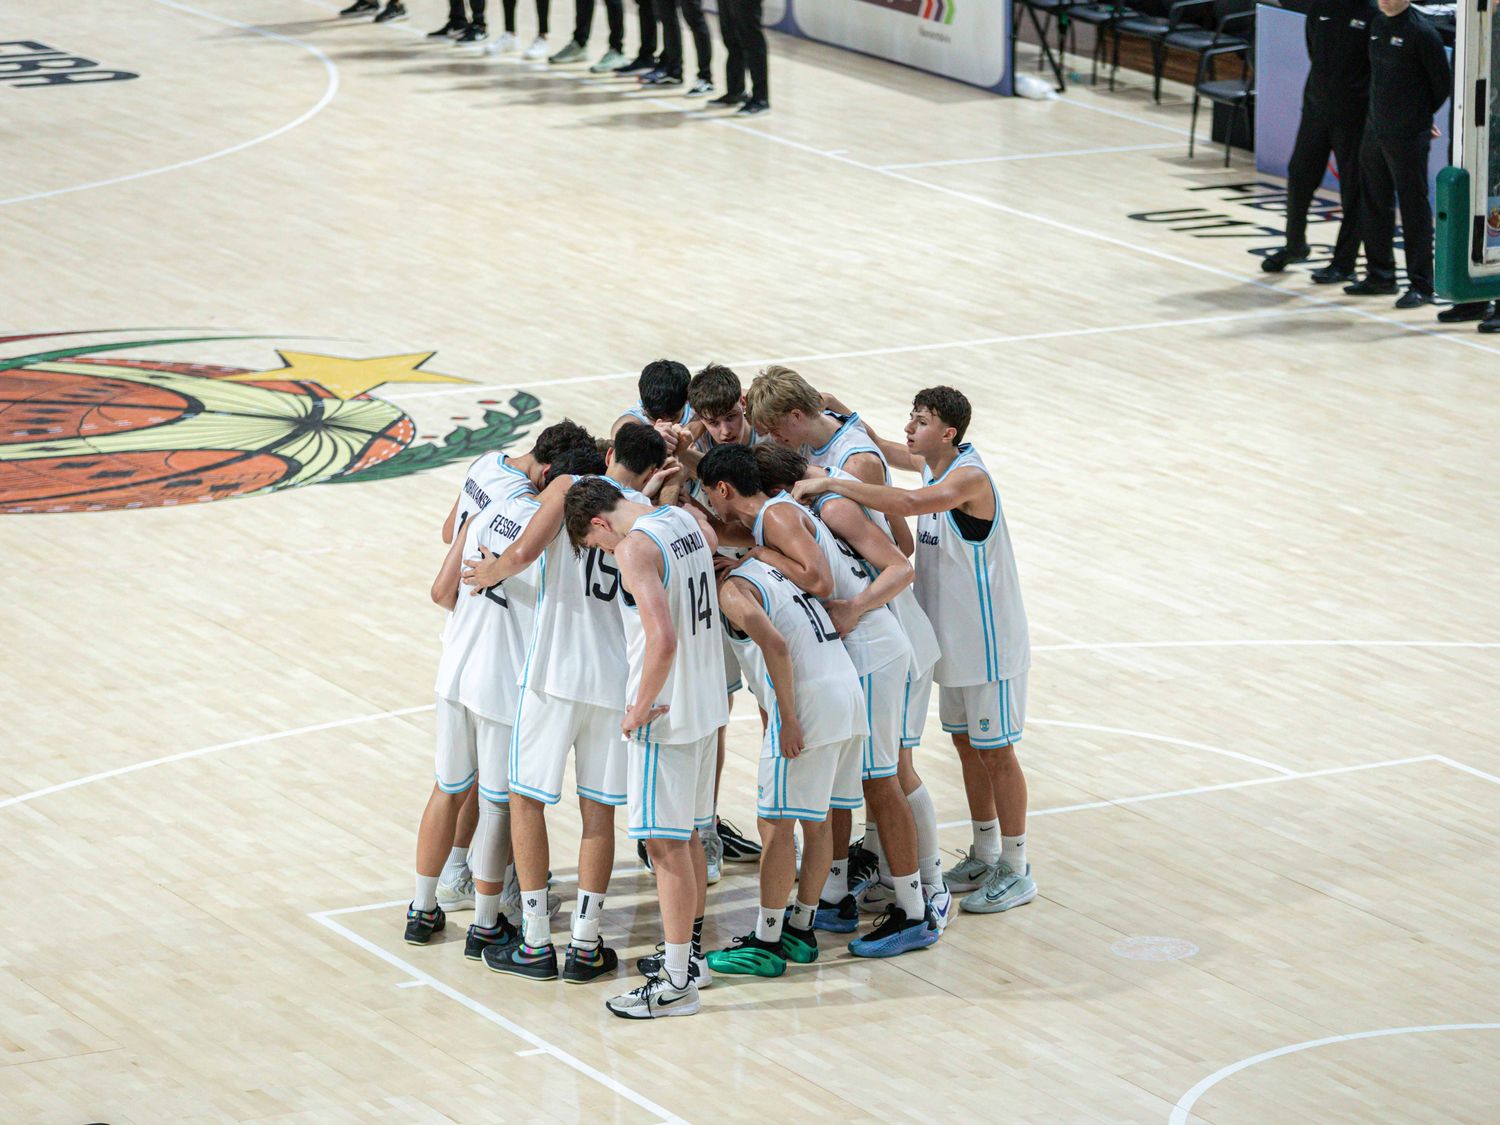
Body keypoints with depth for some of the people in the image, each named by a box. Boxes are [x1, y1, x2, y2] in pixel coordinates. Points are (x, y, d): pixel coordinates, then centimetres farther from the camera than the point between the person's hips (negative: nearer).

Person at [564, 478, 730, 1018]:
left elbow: (663, 639, -28)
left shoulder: (635, 548, -20)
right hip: (707, 706, 9)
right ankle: (689, 951, 32)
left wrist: (640, 709, -18)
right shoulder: (686, 519, 5)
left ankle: (676, 983, 1)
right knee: (687, 836, 20)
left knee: (667, 846, -3)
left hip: (665, 716, -9)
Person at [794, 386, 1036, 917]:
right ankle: (983, 857, 30)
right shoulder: (934, 465, 2)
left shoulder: (969, 478, -25)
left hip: (988, 642, -9)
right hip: (953, 638, 9)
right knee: (966, 744, 17)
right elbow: (890, 454, 23)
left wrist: (829, 484, -40)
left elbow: (907, 502, -43)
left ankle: (1015, 871, 11)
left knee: (995, 751, 1)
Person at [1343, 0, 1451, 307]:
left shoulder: (1421, 31, -14)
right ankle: (1380, 273, 27)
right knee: (1374, 205, 14)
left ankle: (1421, 285, 3)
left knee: (1414, 209, -2)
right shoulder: (1377, 25, 8)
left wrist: (1420, 115, 7)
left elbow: (1443, 84, -6)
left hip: (1408, 136, -7)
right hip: (1375, 131, 7)